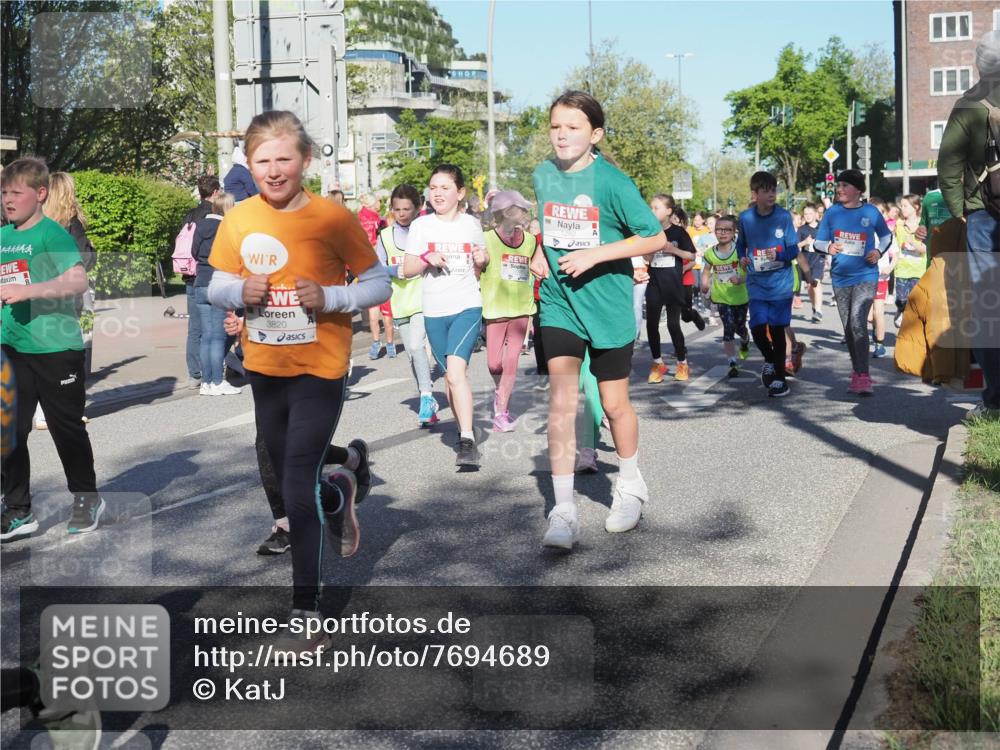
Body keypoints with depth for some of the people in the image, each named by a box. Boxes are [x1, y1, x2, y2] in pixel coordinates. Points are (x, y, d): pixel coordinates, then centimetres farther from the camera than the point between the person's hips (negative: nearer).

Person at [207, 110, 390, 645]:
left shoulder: (333, 218, -12)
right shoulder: (237, 221, -2)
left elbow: (378, 284, -6)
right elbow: (216, 287, 7)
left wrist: (329, 297, -22)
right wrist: (239, 292, -15)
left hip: (319, 369, -5)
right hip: (263, 368, 5)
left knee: (297, 486, -8)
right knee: (289, 480, 19)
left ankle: (306, 605, 5)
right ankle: (338, 494, 54)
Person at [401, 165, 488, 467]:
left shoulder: (472, 224, 6)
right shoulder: (421, 225, 3)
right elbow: (407, 270, 4)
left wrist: (482, 260, -5)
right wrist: (427, 258, -15)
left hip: (468, 306, -2)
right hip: (434, 311, 2)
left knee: (456, 371, -20)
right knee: (450, 376, 11)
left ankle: (468, 441, -20)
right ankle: (464, 431, 29)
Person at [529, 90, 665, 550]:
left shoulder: (611, 181, -13)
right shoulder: (542, 176, 2)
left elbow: (655, 238, -12)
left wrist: (596, 254, -20)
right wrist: (540, 252, 3)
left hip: (607, 306, -3)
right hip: (559, 303, 3)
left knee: (614, 404, 9)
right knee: (561, 397, -12)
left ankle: (630, 488, 35)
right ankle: (563, 512, -10)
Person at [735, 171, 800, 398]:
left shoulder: (783, 216, -6)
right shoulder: (745, 218, -2)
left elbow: (794, 250, -4)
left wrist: (779, 256, -24)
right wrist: (742, 258, -3)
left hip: (781, 283, -1)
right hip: (757, 284, 1)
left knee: (777, 330, 2)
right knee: (758, 328, -9)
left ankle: (779, 378, 16)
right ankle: (770, 359, 23)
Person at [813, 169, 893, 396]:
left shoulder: (870, 212, -3)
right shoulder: (832, 212, 1)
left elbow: (886, 235, 13)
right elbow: (818, 242, 3)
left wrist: (879, 252, -6)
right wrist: (828, 247, -19)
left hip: (866, 277, -3)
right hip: (840, 278, 4)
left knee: (858, 323, -18)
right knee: (848, 328, 11)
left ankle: (863, 376, -15)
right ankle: (857, 372, 25)